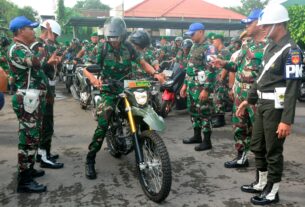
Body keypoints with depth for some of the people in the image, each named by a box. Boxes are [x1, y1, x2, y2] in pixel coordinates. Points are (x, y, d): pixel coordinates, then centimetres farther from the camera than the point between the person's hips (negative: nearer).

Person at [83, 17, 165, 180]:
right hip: (108, 92, -4)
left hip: (127, 89, 4)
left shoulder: (128, 47, 5)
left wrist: (155, 73, -13)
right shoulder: (102, 49, -5)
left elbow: (142, 62, 6)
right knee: (102, 125, -18)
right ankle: (90, 161, -6)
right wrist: (92, 78, -33)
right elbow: (86, 68, -10)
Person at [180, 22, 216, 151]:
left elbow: (210, 70, -19)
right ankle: (197, 136, 29)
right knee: (193, 111, 15)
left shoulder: (208, 48, -12)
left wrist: (206, 89, -23)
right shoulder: (194, 47, 16)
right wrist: (185, 84, 19)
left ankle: (207, 141, 4)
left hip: (201, 87, -9)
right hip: (191, 86, 9)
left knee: (204, 112, -4)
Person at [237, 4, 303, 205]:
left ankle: (272, 192, 19)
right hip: (263, 104, 9)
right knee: (257, 146, 18)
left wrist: (287, 120, -25)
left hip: (277, 107, -9)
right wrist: (248, 100, 21)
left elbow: (293, 87, -21)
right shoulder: (270, 46, 13)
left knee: (273, 151, 3)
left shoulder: (291, 50, -16)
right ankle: (261, 183, 34)